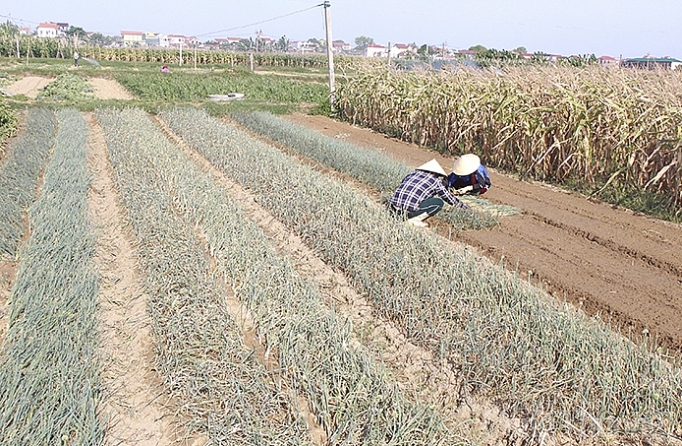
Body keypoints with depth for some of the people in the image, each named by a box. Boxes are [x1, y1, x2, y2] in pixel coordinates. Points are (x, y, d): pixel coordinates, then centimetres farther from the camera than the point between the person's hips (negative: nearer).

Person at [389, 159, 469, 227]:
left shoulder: (412, 174, 23)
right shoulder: (435, 181, 9)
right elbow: (450, 198, 20)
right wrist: (463, 205, 39)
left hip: (394, 207, 6)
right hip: (409, 209, -6)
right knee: (439, 203, 9)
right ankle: (414, 219, 0)